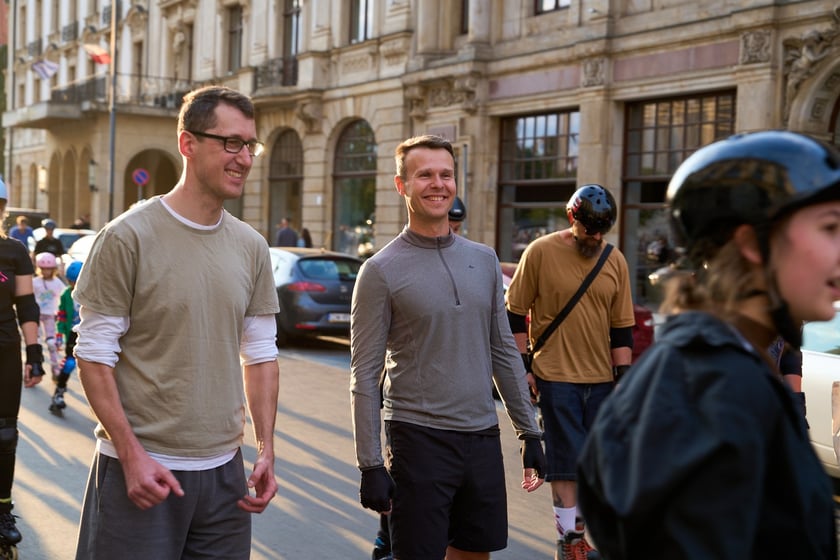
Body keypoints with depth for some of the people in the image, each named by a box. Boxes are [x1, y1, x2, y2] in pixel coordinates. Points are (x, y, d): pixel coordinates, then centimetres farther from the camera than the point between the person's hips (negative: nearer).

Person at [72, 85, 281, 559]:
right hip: (141, 468, -5)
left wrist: (266, 449, 3)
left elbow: (260, 355, 9)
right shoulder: (129, 236, -10)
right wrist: (132, 455, -15)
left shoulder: (252, 247, 5)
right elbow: (95, 355, -10)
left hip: (224, 468, 5)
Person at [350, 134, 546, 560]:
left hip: (483, 437, 5)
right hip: (419, 439, -5)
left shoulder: (484, 260, 9)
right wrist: (370, 465, -12)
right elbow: (365, 377, -8)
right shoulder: (382, 270, -7)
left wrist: (530, 433, 9)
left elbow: (504, 352, 13)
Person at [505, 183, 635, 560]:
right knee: (567, 462, -2)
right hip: (555, 376, -4)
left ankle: (578, 527, 26)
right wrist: (524, 366, -5)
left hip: (601, 379, 4)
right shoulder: (541, 252, -6)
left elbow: (622, 326, 9)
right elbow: (515, 313, -1)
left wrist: (623, 376, 5)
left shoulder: (615, 261, 5)